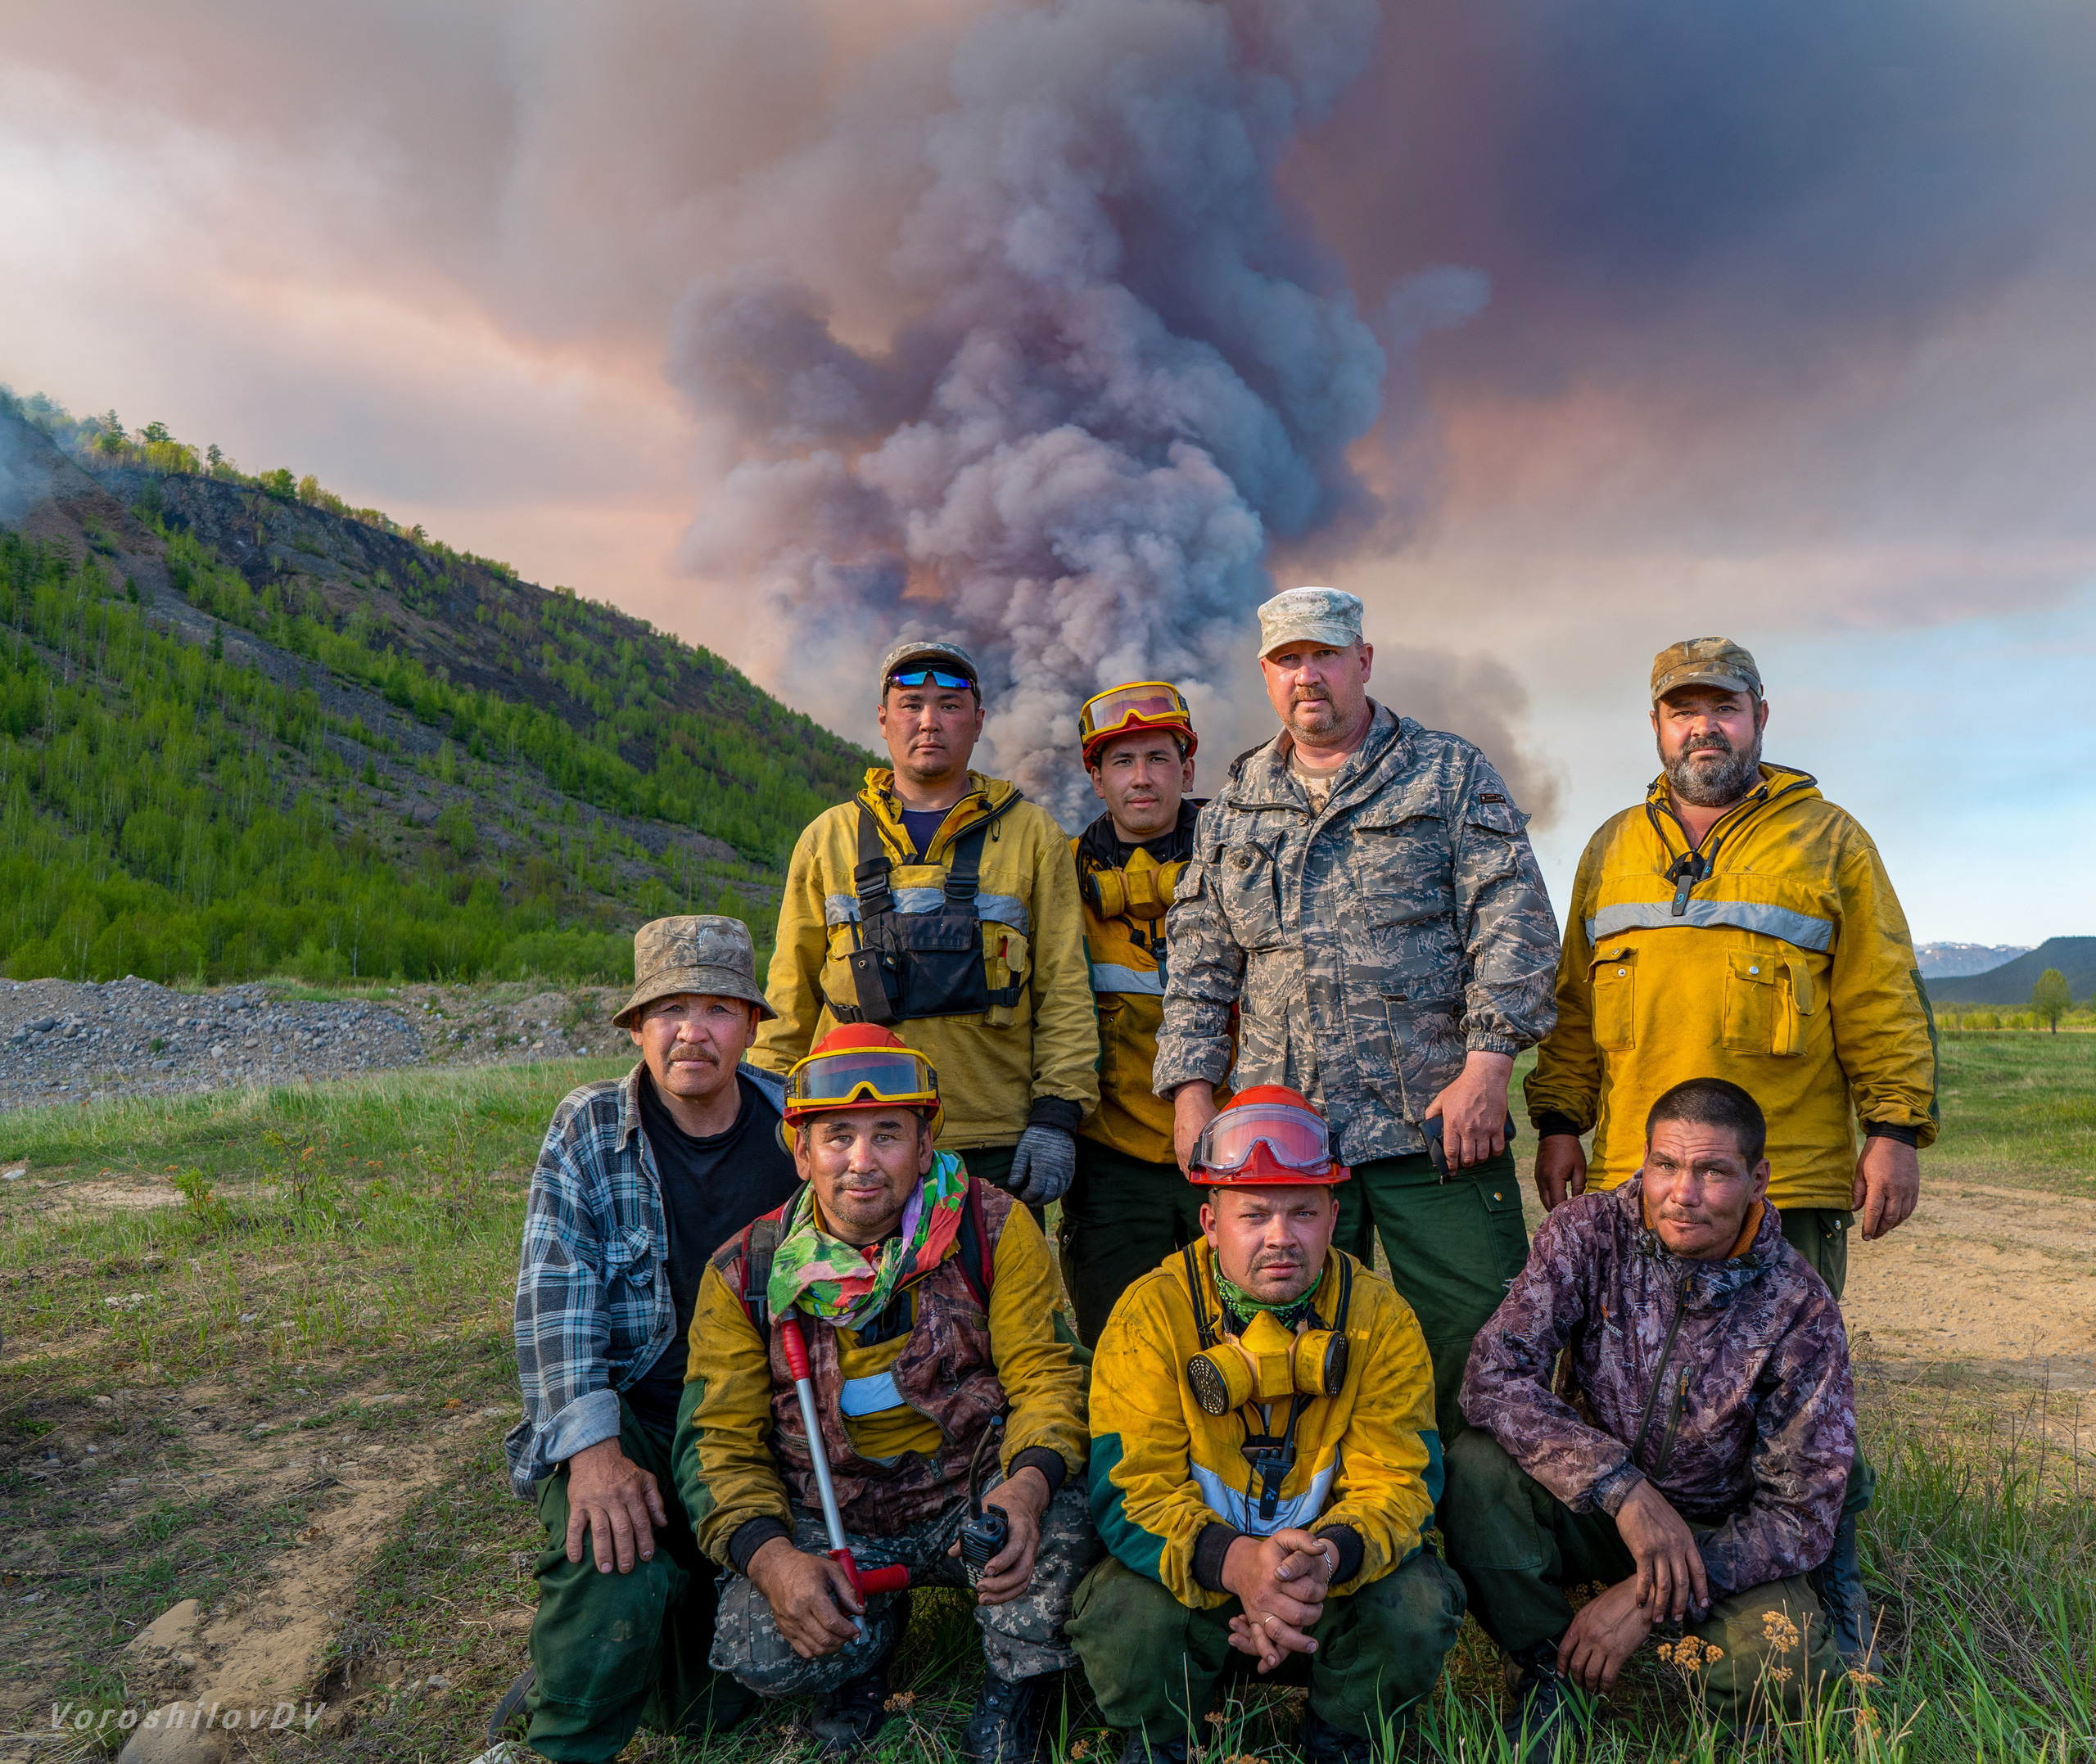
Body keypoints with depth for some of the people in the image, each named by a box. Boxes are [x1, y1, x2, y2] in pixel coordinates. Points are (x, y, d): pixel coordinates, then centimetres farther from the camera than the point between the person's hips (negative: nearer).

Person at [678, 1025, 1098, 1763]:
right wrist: (771, 1557, -23)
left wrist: (1027, 1485, -31)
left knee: (1060, 1516, -31)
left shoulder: (994, 1229, -7)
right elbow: (719, 1439, -4)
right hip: (827, 1522, 1)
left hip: (968, 1498, -1)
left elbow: (1045, 1376, -9)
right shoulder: (745, 1273, -4)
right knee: (759, 1651, -26)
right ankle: (871, 1635, 11)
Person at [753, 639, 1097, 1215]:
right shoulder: (827, 839, 11)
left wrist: (1057, 1115, -4)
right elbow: (790, 997, 14)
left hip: (997, 1149, 0)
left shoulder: (1033, 836, 8)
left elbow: (1064, 989, 5)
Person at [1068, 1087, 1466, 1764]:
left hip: (1340, 1565, 2)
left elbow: (1396, 1484, -13)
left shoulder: (1382, 1319, -8)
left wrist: (1327, 1557, -37)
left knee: (1417, 1607, -26)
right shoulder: (1150, 1315, -15)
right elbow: (1135, 1487, -19)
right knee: (1125, 1614, -31)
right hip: (1194, 1568, -2)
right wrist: (1237, 1563, -40)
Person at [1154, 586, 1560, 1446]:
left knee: (1478, 1337, -2)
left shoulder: (1452, 774, 7)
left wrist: (1486, 1066, -13)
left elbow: (1514, 925, -2)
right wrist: (1192, 1092, 6)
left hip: (1435, 1120, -2)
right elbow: (1198, 966, 16)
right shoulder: (1232, 809, 16)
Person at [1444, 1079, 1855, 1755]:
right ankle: (1549, 1671, -6)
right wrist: (1622, 1487, -35)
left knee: (1791, 1667, -30)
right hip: (1589, 1507, 1)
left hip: (1719, 1531, 0)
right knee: (1475, 1465, -29)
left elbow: (1803, 1512, -15)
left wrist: (1649, 1600, -23)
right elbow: (1493, 1372, -25)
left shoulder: (1800, 1311, -17)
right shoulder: (1589, 1233, -16)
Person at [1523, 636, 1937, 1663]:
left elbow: (1880, 1000, 4)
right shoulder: (1612, 849, 15)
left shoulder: (1829, 842, 8)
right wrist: (1559, 1121, 8)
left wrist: (1896, 1128, -4)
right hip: (1629, 1175, 3)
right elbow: (1574, 1001, 15)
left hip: (1789, 1181, -3)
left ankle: (1831, 1601, 21)